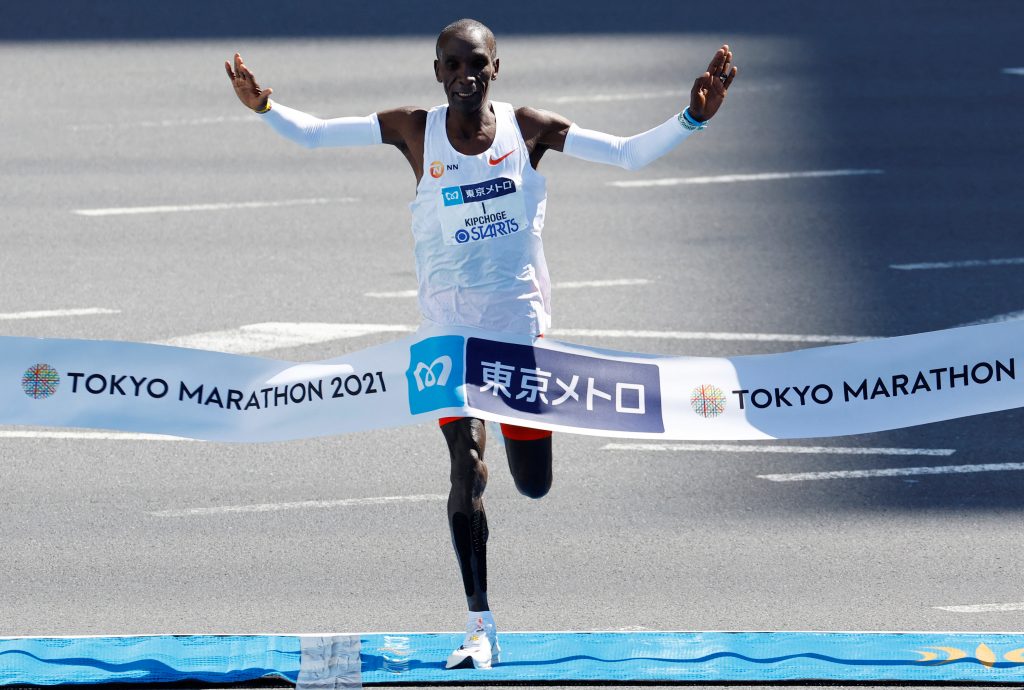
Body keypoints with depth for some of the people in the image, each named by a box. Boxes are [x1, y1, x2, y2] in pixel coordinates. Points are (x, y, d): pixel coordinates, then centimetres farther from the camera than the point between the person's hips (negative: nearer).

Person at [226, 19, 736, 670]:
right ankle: (480, 627, -8)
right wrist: (266, 107, -21)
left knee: (534, 484, 6)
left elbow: (629, 154, -1)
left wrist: (694, 118, -13)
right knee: (467, 467, -15)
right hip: (452, 326, -1)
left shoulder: (528, 128, -5)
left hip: (522, 321, 1)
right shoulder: (416, 131, -6)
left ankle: (519, 418, 45)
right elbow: (312, 133, -2)